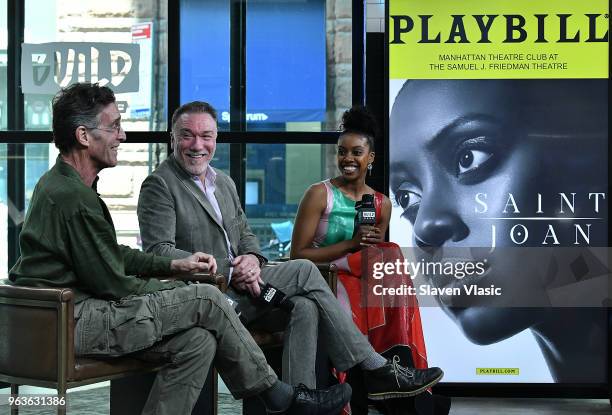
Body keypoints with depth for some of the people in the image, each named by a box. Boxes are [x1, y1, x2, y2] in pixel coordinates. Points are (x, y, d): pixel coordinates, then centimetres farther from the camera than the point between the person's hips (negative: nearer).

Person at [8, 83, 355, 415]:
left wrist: (175, 265, 11)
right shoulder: (74, 197, -19)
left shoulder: (60, 183, 15)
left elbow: (115, 255, 21)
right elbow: (113, 284, -16)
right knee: (206, 300, -9)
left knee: (199, 340, 0)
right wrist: (181, 289, -1)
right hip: (74, 321, -10)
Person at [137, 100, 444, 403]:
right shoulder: (158, 185, -6)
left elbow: (245, 234, 23)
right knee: (304, 270, -16)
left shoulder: (225, 183, 19)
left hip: (232, 289, 7)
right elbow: (159, 252, -16)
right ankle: (377, 371, -10)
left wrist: (251, 258, -4)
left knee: (304, 307, -20)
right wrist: (229, 270, -21)